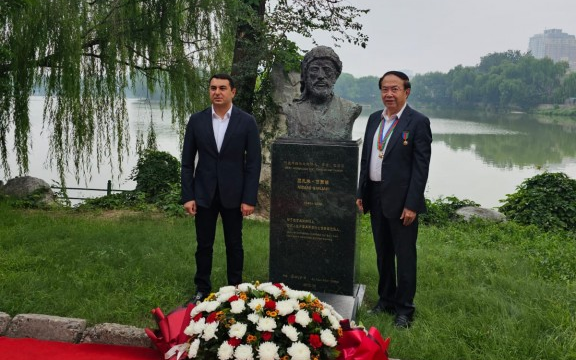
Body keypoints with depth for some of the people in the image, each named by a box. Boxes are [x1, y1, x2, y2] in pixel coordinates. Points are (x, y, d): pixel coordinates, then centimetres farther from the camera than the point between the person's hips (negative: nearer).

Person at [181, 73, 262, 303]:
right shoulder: (196, 120, 1)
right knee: (203, 244, 9)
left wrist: (249, 199, -9)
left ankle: (235, 289, 25)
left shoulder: (246, 122, -4)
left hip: (233, 195, -1)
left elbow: (253, 163, -4)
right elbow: (187, 161, 2)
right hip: (203, 194, 1)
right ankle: (202, 289, 24)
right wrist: (187, 196, -4)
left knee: (234, 244, 11)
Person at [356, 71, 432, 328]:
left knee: (405, 255, 4)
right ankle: (386, 299, 32)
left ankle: (404, 309, 18)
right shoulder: (374, 119, 10)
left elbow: (421, 167, -12)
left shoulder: (418, 122, -9)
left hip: (401, 200, -6)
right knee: (383, 252, 17)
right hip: (375, 196, 6)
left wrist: (411, 205, -16)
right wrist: (361, 192, 8)